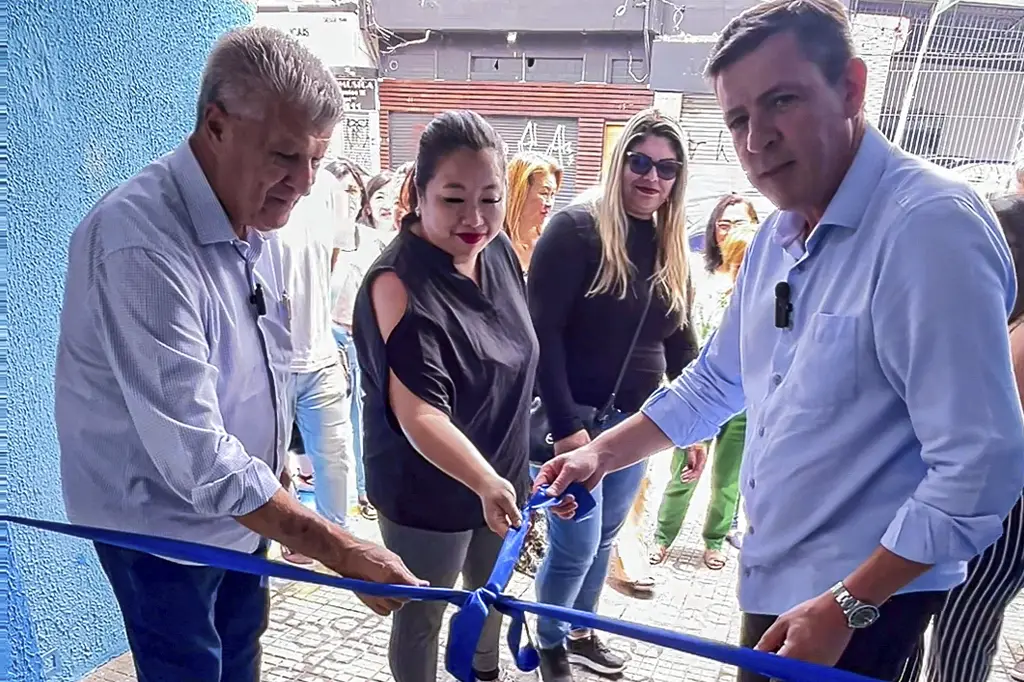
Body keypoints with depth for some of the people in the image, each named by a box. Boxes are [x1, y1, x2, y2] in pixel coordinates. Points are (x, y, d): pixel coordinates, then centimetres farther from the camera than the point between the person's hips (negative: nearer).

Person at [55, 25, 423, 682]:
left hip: (242, 504, 8)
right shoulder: (139, 244, -32)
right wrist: (342, 551, -33)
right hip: (163, 524, -7)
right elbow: (195, 456, -34)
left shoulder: (256, 218, -2)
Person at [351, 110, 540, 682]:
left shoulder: (499, 252, -6)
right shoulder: (400, 283, -28)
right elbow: (416, 411, -35)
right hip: (428, 491, -7)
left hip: (504, 473, 8)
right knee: (423, 616, 15)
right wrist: (484, 481, -47)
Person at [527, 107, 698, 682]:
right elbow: (543, 331, -18)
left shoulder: (673, 249, 7)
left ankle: (581, 634, 38)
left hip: (637, 419, 6)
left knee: (604, 540, 17)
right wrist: (565, 422, -22)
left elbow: (680, 341, 14)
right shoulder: (576, 229, -13)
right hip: (574, 418, -6)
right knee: (577, 545, -1)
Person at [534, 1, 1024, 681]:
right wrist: (602, 453, 8)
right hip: (775, 575, 8)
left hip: (861, 598, -8)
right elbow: (715, 382, 15)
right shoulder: (777, 237, 4)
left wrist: (845, 606, -21)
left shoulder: (932, 226, -24)